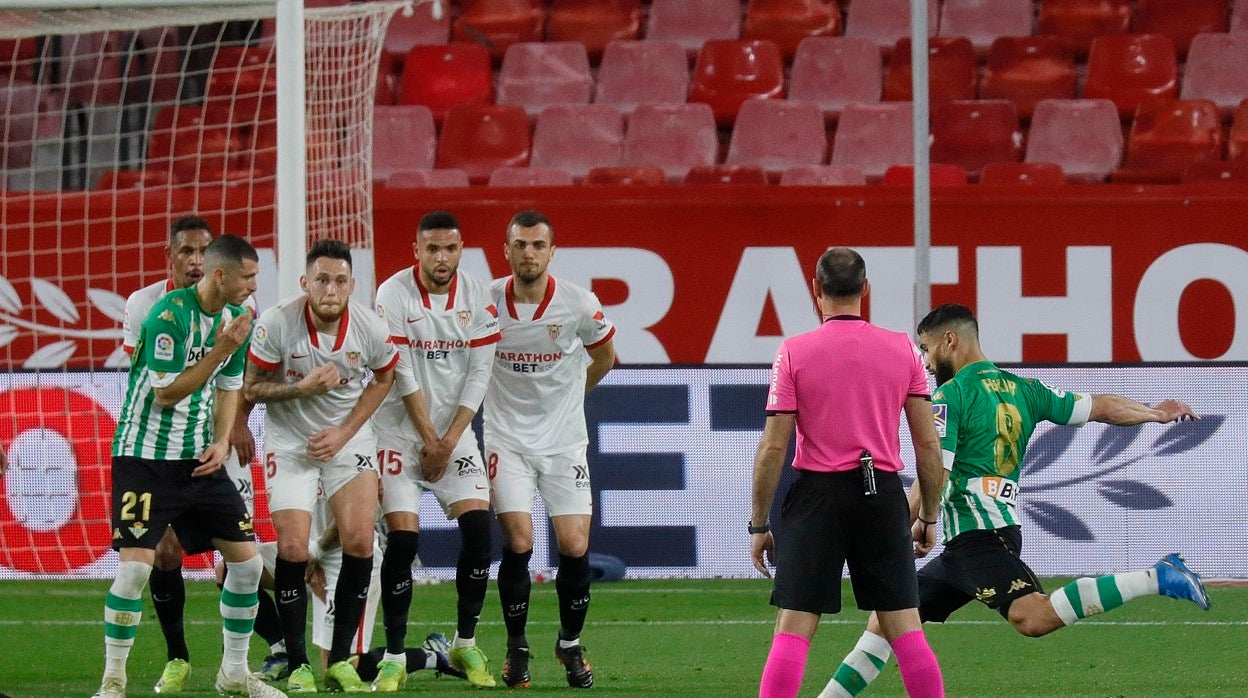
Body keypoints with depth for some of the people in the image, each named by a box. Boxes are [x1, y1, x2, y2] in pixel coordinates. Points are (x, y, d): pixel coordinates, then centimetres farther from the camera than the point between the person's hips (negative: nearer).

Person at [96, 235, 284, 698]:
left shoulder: (235, 317, 6)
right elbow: (166, 394, -20)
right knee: (135, 566, -16)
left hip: (200, 460, 7)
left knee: (246, 560, 3)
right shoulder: (169, 316, -19)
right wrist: (221, 350, -23)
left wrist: (221, 442, 1)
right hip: (146, 457, -7)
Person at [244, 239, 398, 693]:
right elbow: (250, 388, -10)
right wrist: (302, 388, -27)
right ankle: (298, 666, 1)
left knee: (359, 541, -10)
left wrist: (345, 432, -4)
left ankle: (340, 659, 3)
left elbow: (383, 378, 6)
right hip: (290, 443, -2)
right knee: (292, 548, -11)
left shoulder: (371, 329, -15)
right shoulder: (276, 323, -21)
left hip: (349, 439, 2)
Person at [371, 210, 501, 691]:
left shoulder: (477, 298, -2)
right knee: (402, 540, -10)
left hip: (454, 431, 3)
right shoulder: (394, 295, -12)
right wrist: (429, 440, -10)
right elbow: (403, 376, -11)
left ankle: (465, 643, 6)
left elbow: (479, 375, -2)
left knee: (478, 528, -10)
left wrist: (449, 442, -8)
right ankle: (394, 658, -3)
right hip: (401, 431, -3)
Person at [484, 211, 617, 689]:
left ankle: (570, 645, 16)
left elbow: (604, 356, 13)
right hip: (507, 439, -1)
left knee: (575, 547, -6)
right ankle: (516, 648, 4)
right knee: (518, 543, -13)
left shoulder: (579, 305, -8)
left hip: (564, 442, 1)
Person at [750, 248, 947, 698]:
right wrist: (928, 517, 16)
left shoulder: (795, 352, -4)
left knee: (792, 631, -2)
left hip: (818, 494, -2)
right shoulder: (902, 350, 3)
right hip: (884, 494, 2)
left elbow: (772, 449, -5)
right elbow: (928, 446, 4)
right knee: (904, 628, 6)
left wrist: (758, 525, 3)